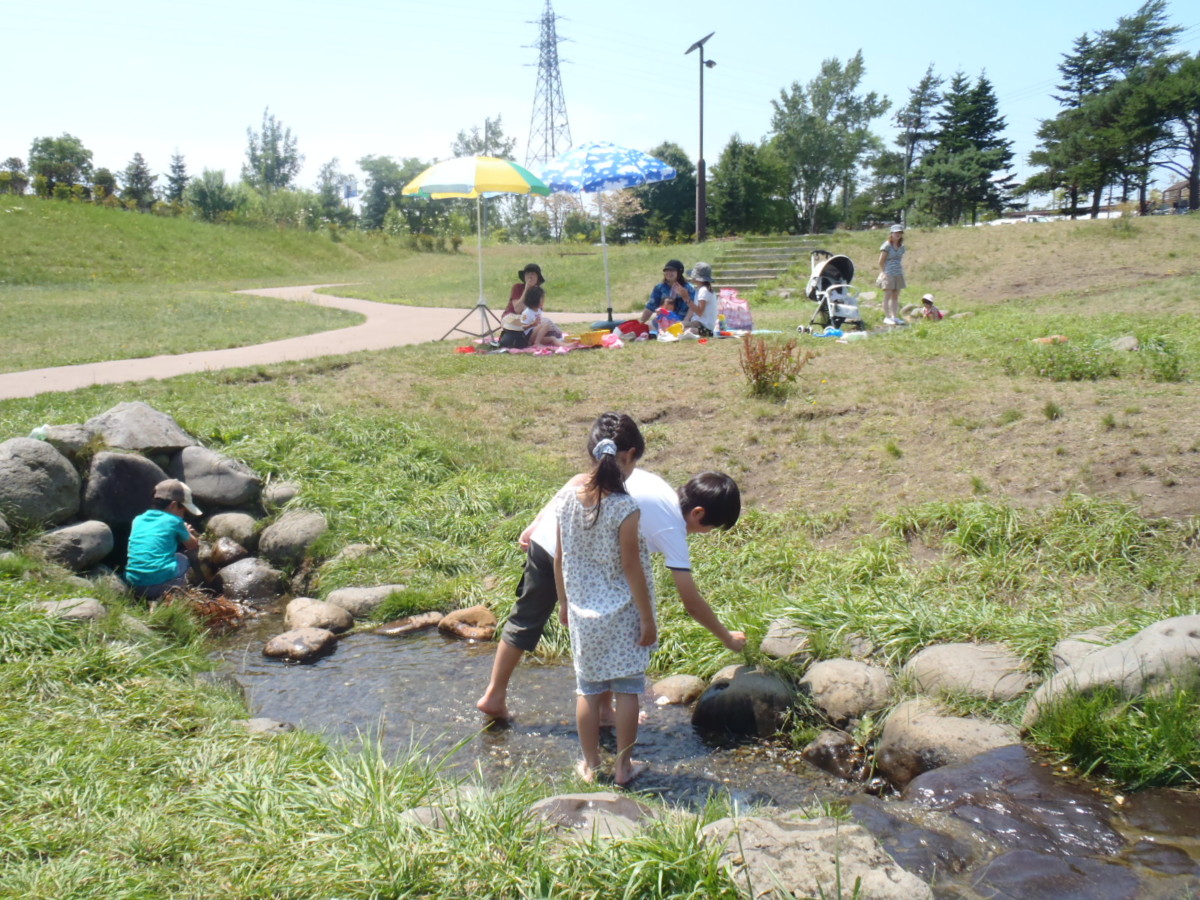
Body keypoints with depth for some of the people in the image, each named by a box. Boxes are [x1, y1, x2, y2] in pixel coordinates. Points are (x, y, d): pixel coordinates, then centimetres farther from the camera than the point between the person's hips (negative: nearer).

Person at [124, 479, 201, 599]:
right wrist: (186, 533, 41)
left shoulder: (138, 520, 17)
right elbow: (193, 546, 19)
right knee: (182, 559, 25)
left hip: (134, 586, 4)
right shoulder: (174, 521, 4)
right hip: (162, 584, -4)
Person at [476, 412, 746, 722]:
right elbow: (692, 603, -4)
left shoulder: (651, 480, 12)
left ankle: (494, 696, 35)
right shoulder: (671, 530, -6)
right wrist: (728, 638, 10)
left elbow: (579, 481, 12)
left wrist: (536, 524, 17)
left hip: (544, 537, 7)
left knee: (525, 621, 22)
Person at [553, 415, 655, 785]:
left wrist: (564, 602, 16)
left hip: (583, 611, 4)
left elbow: (559, 558, 2)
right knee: (627, 689, 11)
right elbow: (631, 567, -16)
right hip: (622, 613, -4)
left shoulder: (567, 496, -6)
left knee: (588, 689, 16)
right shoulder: (624, 507, -21)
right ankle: (623, 766, 21)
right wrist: (648, 618, -6)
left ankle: (590, 765, 26)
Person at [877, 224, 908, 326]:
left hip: (898, 274, 6)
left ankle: (895, 316, 12)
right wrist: (883, 273, -11)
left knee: (896, 296, 8)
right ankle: (887, 317, -2)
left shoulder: (901, 247, 12)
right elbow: (881, 261, -6)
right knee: (888, 295, -5)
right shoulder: (887, 246, -6)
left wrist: (901, 272, 7)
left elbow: (900, 260, 17)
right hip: (888, 274, -6)